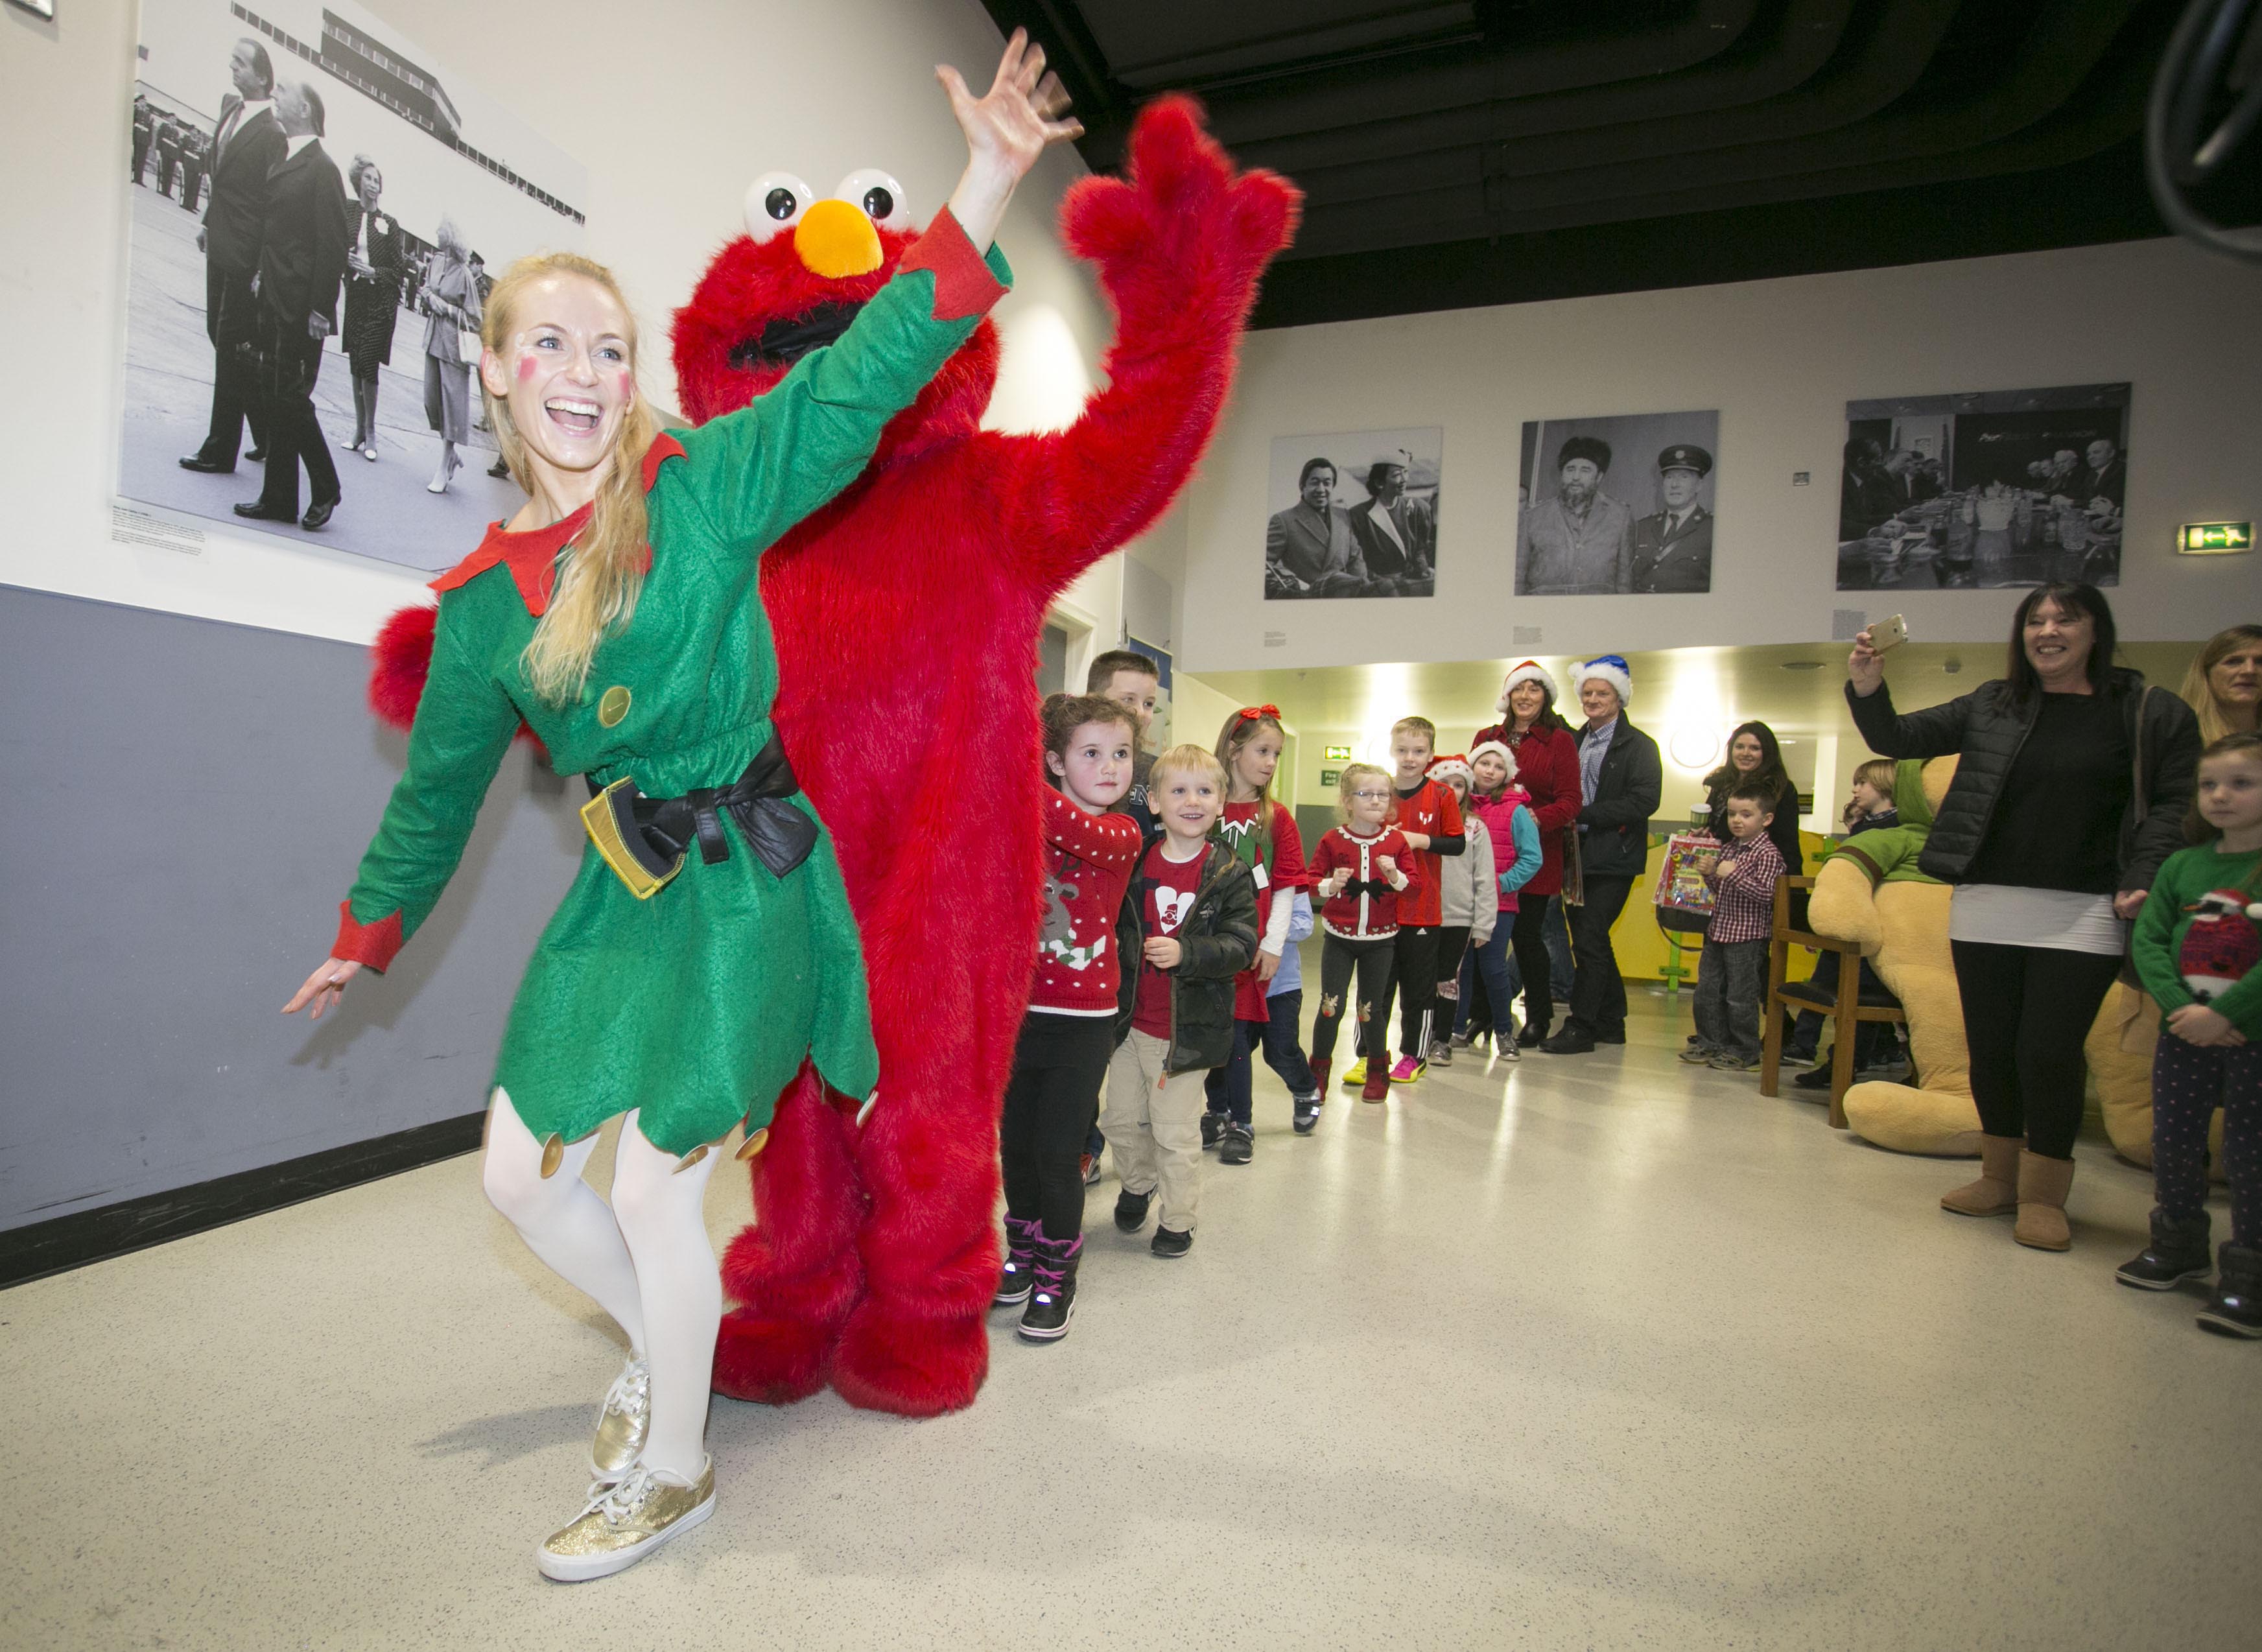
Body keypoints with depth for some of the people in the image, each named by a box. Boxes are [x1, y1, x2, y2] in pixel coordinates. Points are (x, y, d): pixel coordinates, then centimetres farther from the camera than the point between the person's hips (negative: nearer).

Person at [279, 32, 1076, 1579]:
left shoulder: (706, 486, -7)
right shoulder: (482, 599, 6)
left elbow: (859, 380, -17)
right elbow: (439, 786, 17)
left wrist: (988, 186, -26)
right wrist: (367, 936, 26)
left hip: (742, 882, -6)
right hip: (622, 885, 6)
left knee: (652, 1191, -1)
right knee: (522, 1173, 13)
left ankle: (673, 1471, 27)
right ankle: (663, 1337, 43)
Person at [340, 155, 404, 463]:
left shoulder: (389, 224, 3)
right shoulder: (346, 214, 7)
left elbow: (397, 270, 3)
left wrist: (372, 271, -12)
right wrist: (348, 261, -14)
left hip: (381, 301, -2)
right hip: (355, 297, 2)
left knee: (368, 363, -8)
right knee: (356, 363, 5)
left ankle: (370, 432, 0)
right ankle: (359, 430, 12)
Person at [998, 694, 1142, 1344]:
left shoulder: (1122, 834, -10)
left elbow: (1074, 828, -31)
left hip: (1081, 1021, -4)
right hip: (1018, 1010, 4)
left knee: (1057, 1153, 4)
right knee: (1015, 1144, 15)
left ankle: (1057, 1279, 24)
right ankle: (1024, 1254, 37)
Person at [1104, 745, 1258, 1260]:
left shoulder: (1230, 875, -10)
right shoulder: (1134, 862, -1)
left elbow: (1242, 946, -15)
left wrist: (1185, 953, -28)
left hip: (1188, 1027, -3)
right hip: (1130, 1020, 4)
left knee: (1175, 1132, 9)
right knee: (1120, 1118, 17)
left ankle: (1178, 1219, 31)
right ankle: (1138, 1184, 46)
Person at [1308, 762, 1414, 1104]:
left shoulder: (1396, 840, -1)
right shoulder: (1332, 840, -4)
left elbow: (1412, 884, 1)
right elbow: (1311, 881, -1)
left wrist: (1396, 876, -20)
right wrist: (1332, 885, -21)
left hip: (1380, 939, 1)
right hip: (1339, 937, -1)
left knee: (1371, 1009, 8)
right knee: (1331, 1006, -1)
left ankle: (1378, 1071, 30)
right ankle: (1319, 1071, 19)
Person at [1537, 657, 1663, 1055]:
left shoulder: (1639, 746, -5)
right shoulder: (1574, 742, 15)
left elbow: (1644, 801, -16)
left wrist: (1584, 814, -18)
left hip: (1613, 859, -7)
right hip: (1579, 856, 7)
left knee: (1589, 940, -9)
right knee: (1591, 940, 12)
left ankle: (1580, 1027, -1)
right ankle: (1611, 1023, 25)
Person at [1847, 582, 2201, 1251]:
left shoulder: (2157, 715, 3)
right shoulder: (1992, 705, 9)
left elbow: (2173, 806, 2)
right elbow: (1898, 738, 8)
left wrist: (2142, 881, -12)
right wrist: (1868, 690, -11)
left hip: (2082, 914, -3)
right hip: (1985, 907, 3)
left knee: (2050, 1050, -4)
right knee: (1991, 1047, 10)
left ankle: (2043, 1194, 15)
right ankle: (2000, 1176, 26)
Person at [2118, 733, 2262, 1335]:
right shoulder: (2182, 865, 4)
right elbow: (2148, 941, 0)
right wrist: (2180, 1006, -12)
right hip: (2185, 1031, 4)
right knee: (2173, 1139, 12)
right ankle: (2179, 1243, 30)